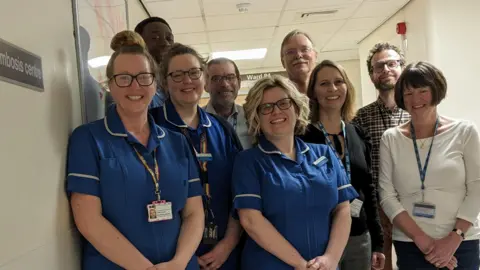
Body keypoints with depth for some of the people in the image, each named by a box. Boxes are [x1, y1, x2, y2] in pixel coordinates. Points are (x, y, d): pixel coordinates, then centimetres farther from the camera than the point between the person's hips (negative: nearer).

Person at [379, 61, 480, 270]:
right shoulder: (391, 139, -2)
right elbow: (387, 196, -4)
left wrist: (454, 239, -11)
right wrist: (421, 238, -11)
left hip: (461, 244, 0)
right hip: (409, 244, 1)